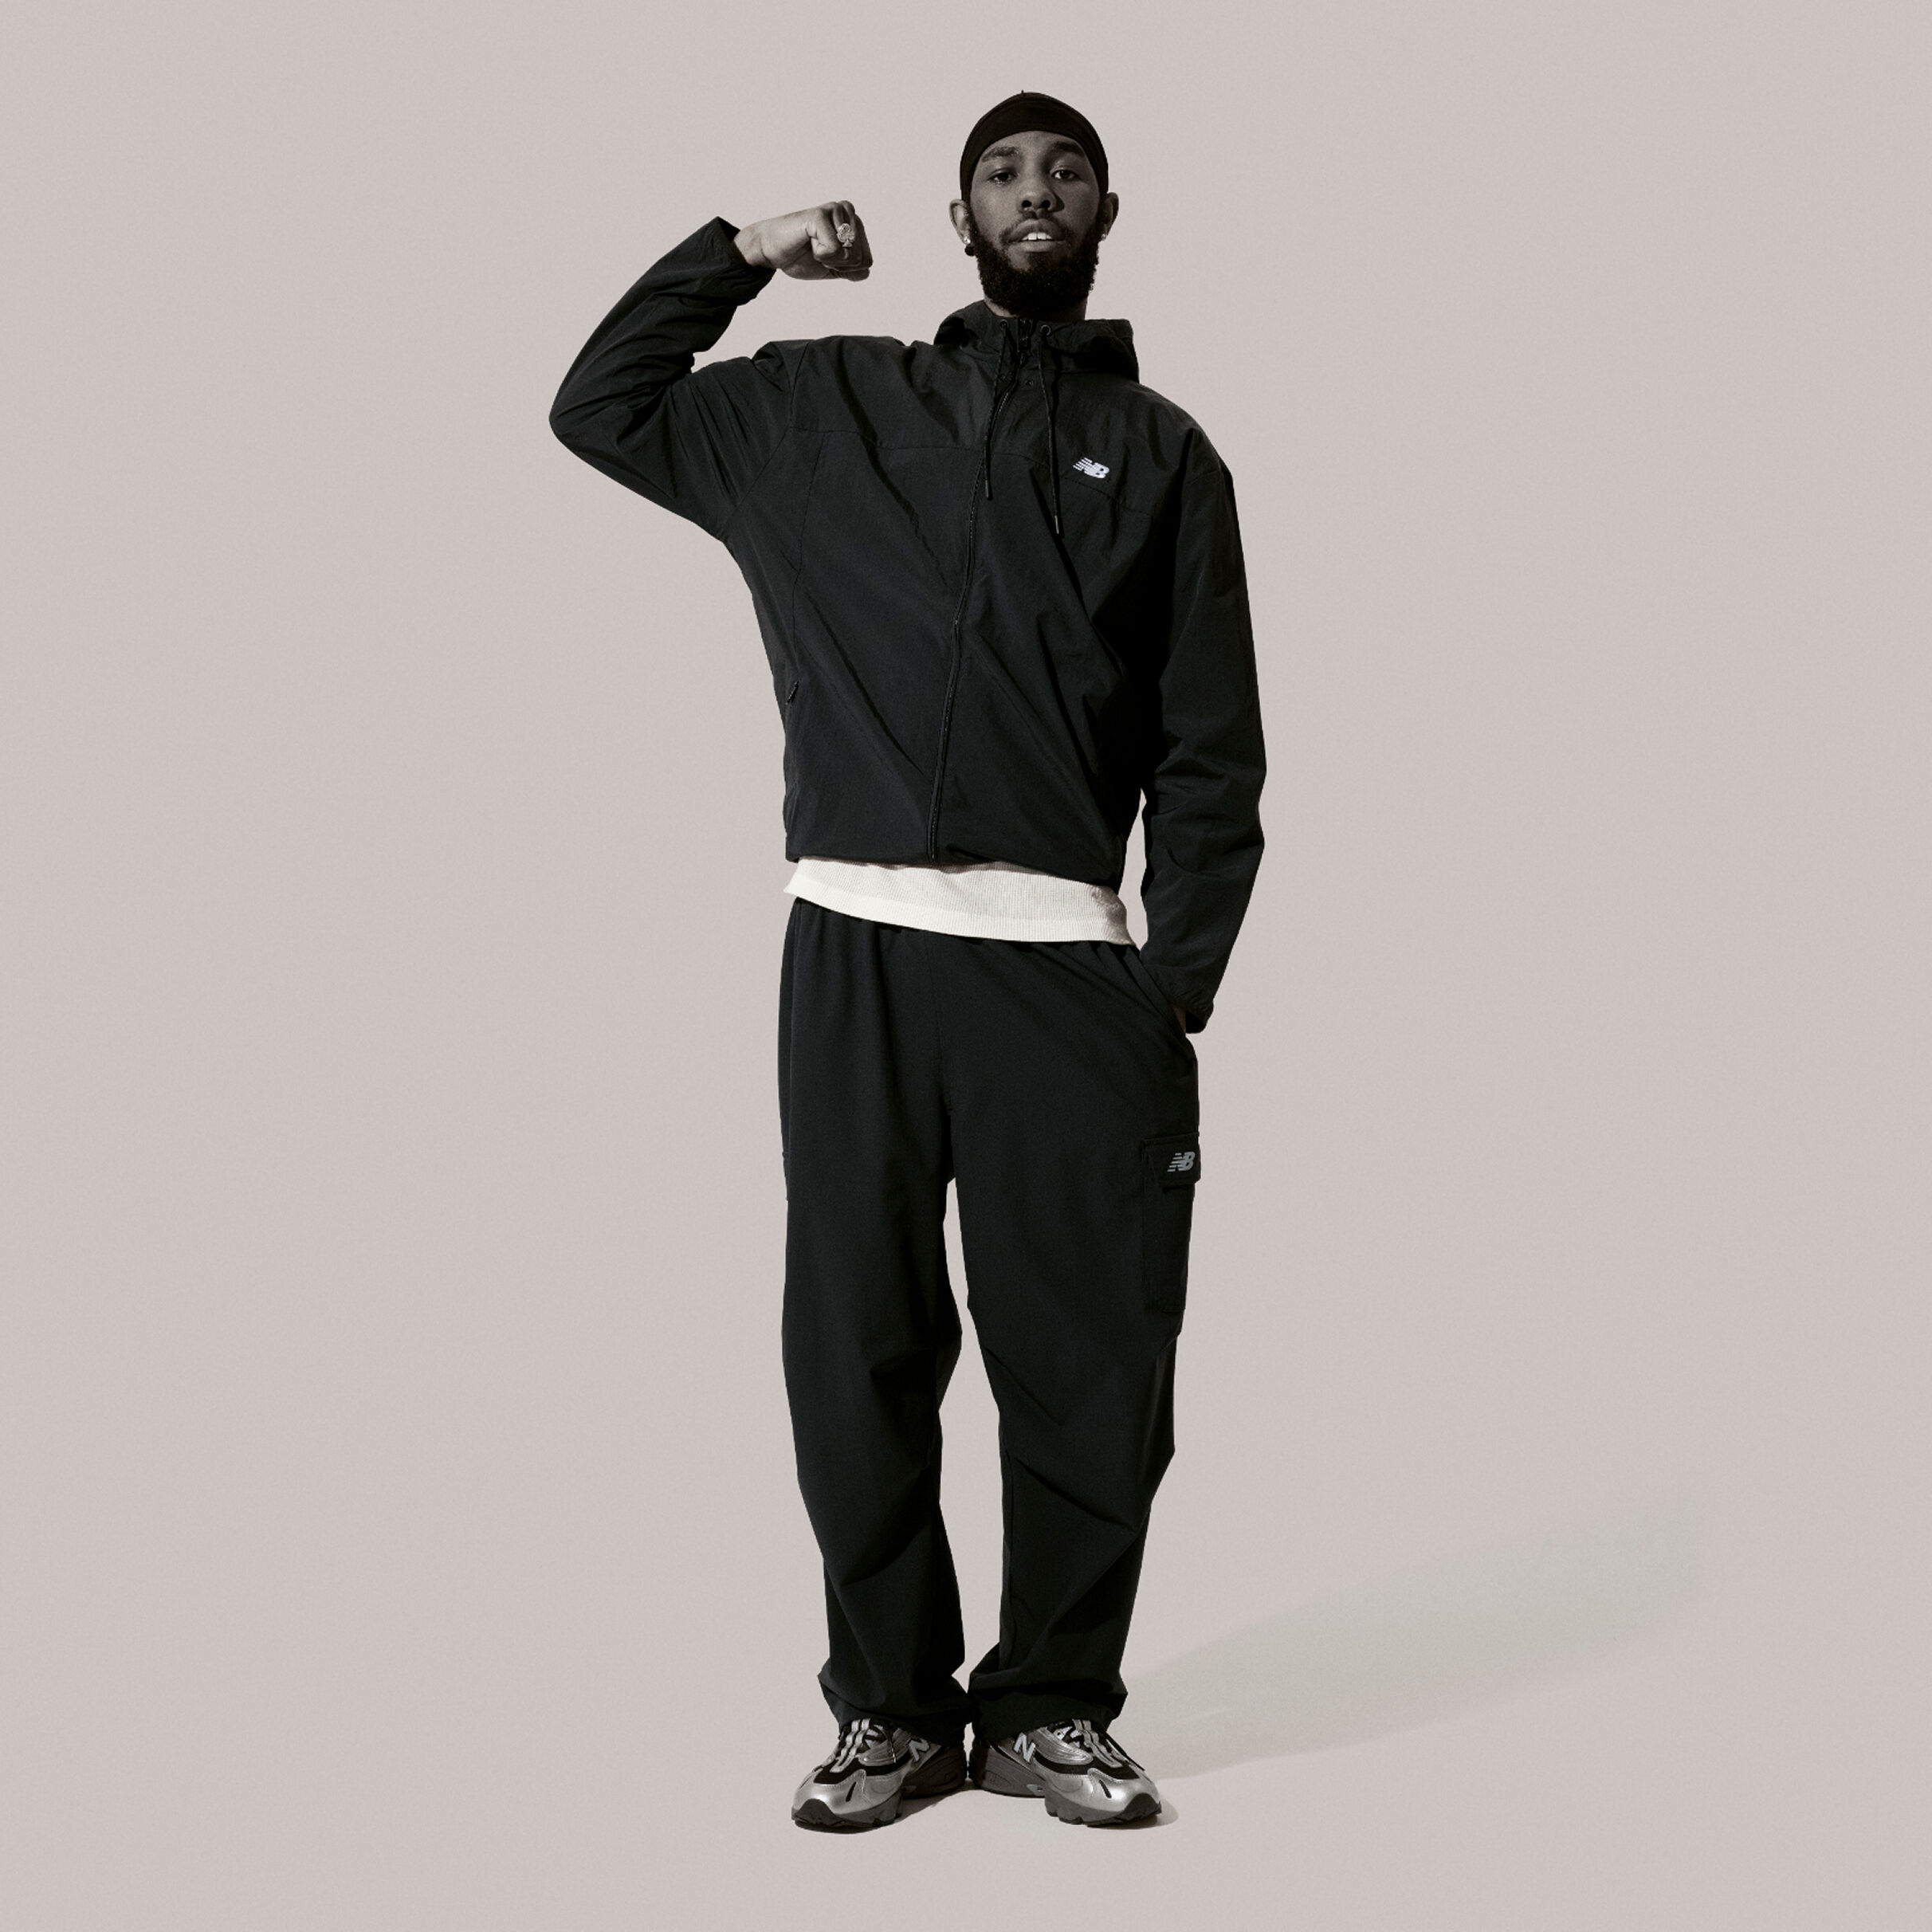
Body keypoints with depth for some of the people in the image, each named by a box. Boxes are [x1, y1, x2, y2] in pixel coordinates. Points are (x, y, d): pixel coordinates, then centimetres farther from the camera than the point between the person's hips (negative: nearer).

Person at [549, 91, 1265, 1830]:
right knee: (859, 1348, 4)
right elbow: (599, 406, 22)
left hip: (1069, 964, 0)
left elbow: (1212, 755, 7)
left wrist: (1179, 990, -2)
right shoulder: (824, 407, 17)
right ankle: (893, 1705, 17)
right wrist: (740, 253, 13)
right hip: (855, 949, 1)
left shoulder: (1161, 453, 13)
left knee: (1094, 1360, -1)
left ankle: (1050, 1708, 15)